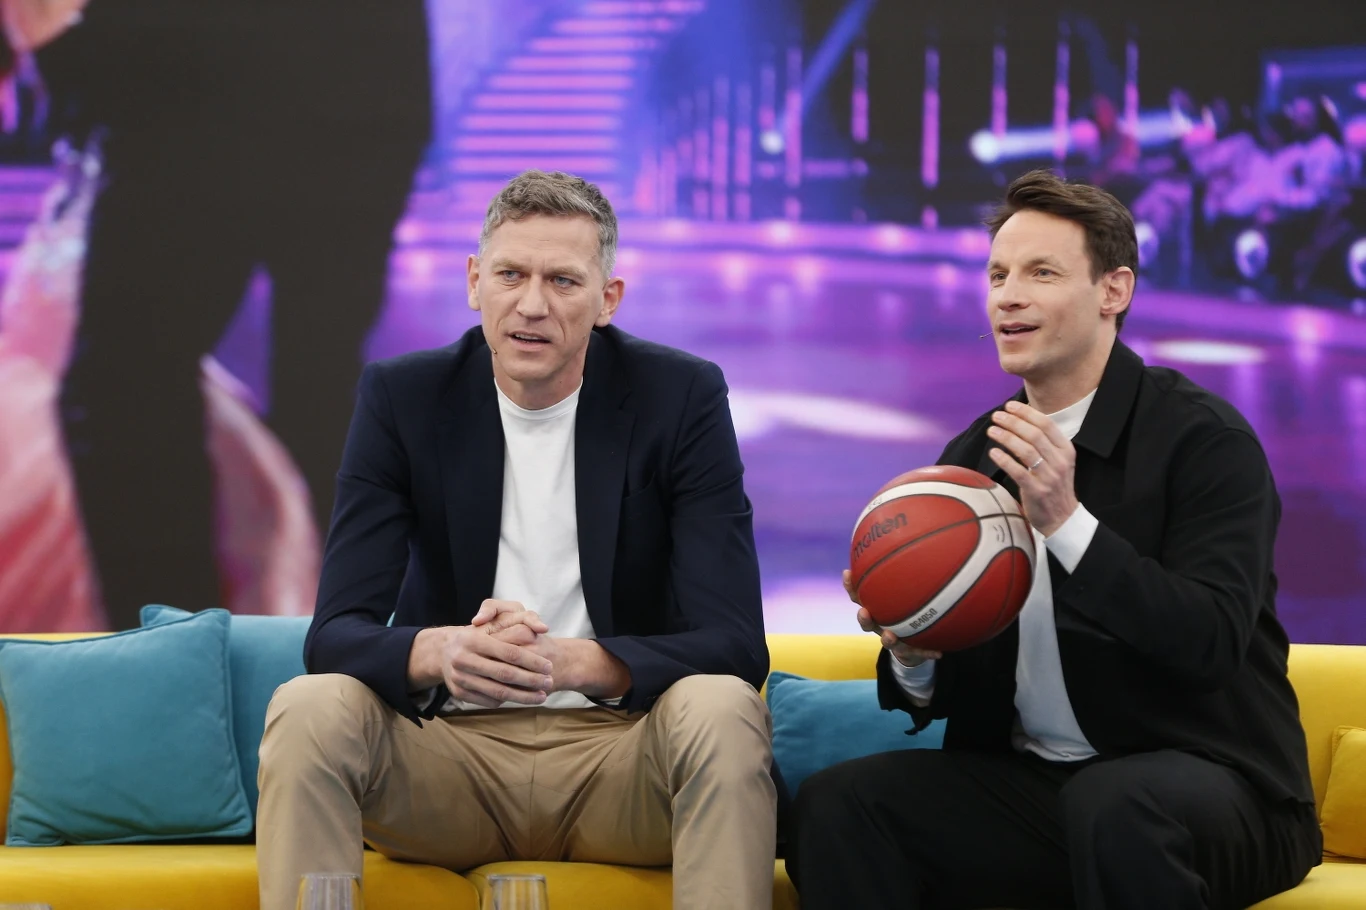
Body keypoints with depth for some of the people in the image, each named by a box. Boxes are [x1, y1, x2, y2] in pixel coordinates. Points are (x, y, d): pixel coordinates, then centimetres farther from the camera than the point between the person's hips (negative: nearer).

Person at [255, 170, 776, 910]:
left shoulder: (682, 398, -6)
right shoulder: (402, 398, -2)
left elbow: (733, 645, -13)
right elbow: (335, 634, -9)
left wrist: (574, 662, -33)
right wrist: (438, 651, -34)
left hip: (621, 753, -1)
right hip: (453, 753, 1)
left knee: (722, 710, -33)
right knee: (307, 709, -28)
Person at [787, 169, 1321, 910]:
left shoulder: (1202, 436, -9)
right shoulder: (973, 457, 7)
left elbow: (1210, 645, -21)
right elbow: (949, 689, 11)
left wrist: (1066, 522, -27)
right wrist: (911, 654, -13)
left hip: (1205, 778, -5)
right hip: (1029, 783, 5)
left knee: (1113, 802, -38)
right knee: (834, 805, -17)